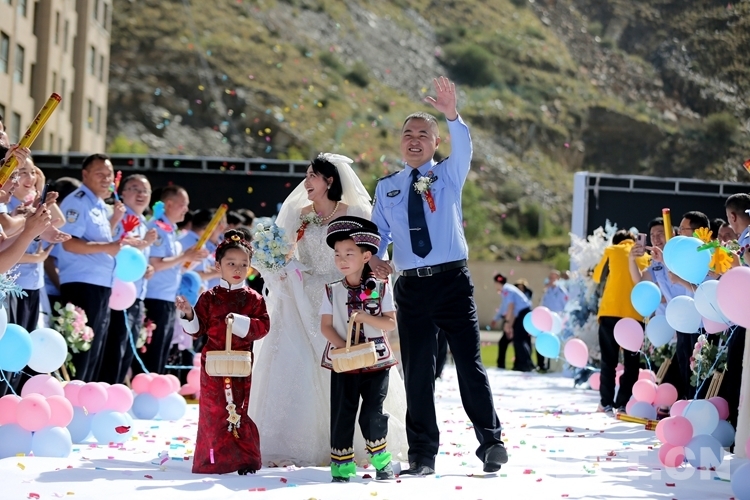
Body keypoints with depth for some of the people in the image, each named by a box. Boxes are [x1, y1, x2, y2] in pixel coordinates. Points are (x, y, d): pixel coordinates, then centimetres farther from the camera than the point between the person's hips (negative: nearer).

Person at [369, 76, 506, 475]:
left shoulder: (448, 175, 5)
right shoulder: (386, 188, 12)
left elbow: (463, 150, -16)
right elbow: (378, 232, 12)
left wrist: (452, 116, -35)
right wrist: (375, 258, -11)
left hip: (453, 281, -2)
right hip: (411, 287, 3)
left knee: (469, 363, -4)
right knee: (416, 371, 5)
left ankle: (491, 443, 4)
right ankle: (422, 454, 13)